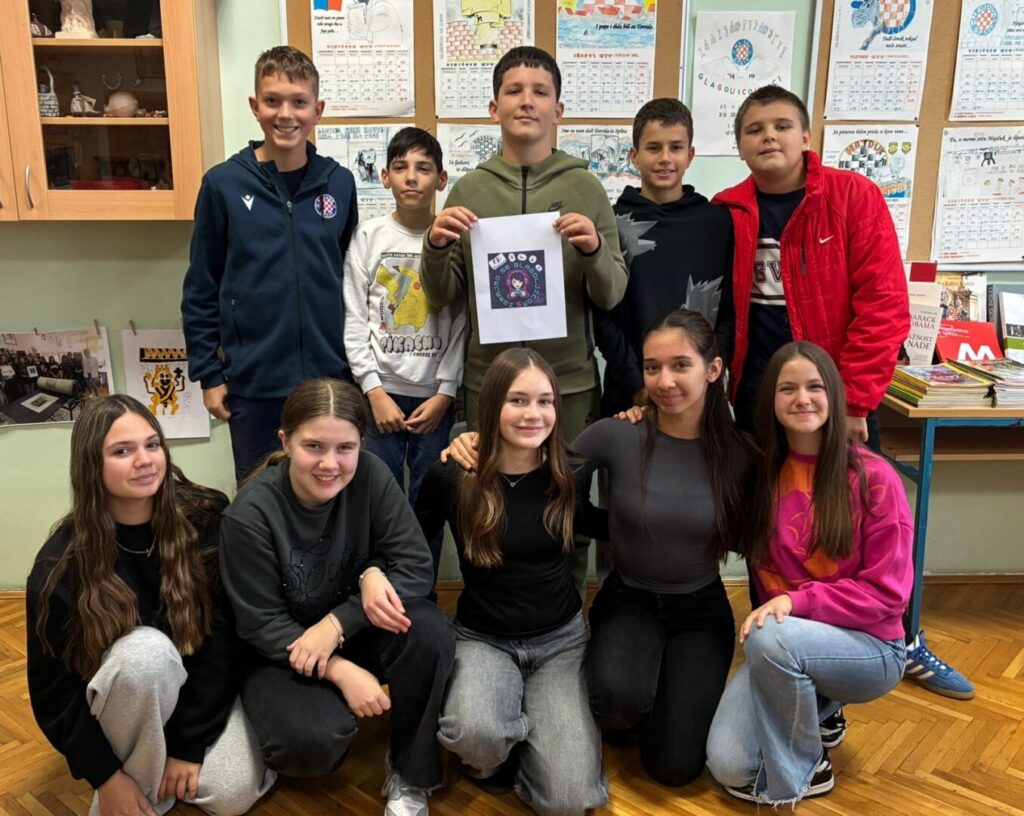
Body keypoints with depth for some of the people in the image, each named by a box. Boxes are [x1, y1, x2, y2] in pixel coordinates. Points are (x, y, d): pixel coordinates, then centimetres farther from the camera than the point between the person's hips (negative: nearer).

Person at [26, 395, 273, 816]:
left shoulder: (206, 519, -18)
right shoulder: (62, 563, -19)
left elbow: (221, 635, -15)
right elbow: (54, 688, -11)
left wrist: (190, 743, -17)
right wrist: (105, 774, -15)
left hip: (202, 689, 2)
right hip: (115, 701, -1)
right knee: (145, 650, -35)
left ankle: (172, 751, 14)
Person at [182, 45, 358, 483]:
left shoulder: (340, 183, 2)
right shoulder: (223, 184, -4)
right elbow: (200, 289, 0)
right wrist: (208, 374, -2)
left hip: (329, 377, 2)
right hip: (253, 382, -1)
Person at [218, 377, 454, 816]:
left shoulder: (371, 476, -17)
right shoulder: (250, 513, -22)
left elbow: (417, 567, -18)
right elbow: (261, 624, -17)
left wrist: (338, 623, -29)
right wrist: (340, 670, -30)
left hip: (358, 628, 3)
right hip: (281, 649, -2)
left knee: (431, 632, -28)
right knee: (314, 741, -31)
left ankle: (409, 774, -6)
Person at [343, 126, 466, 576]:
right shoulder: (368, 236, 3)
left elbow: (462, 323, -1)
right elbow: (354, 319, -1)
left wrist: (444, 393, -8)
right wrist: (375, 392, -7)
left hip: (436, 395, 0)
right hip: (382, 391, 0)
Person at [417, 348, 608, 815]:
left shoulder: (571, 477, -7)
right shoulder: (452, 476, -12)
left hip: (560, 638, 1)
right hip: (482, 638, -1)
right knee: (476, 734, -35)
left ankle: (520, 734, 19)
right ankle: (496, 755, 5)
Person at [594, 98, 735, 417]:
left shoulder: (718, 221, 5)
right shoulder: (613, 223, 0)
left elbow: (730, 310, 5)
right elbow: (602, 314, -3)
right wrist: (636, 385, -10)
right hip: (629, 395, -1)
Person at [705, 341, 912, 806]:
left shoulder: (873, 478, -13)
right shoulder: (760, 472, 0)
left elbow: (887, 592, -12)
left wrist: (797, 601, -25)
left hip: (868, 647, -4)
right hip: (785, 640, 4)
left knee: (772, 638, -36)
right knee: (727, 766, -14)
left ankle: (795, 773, -8)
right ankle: (813, 708, 18)